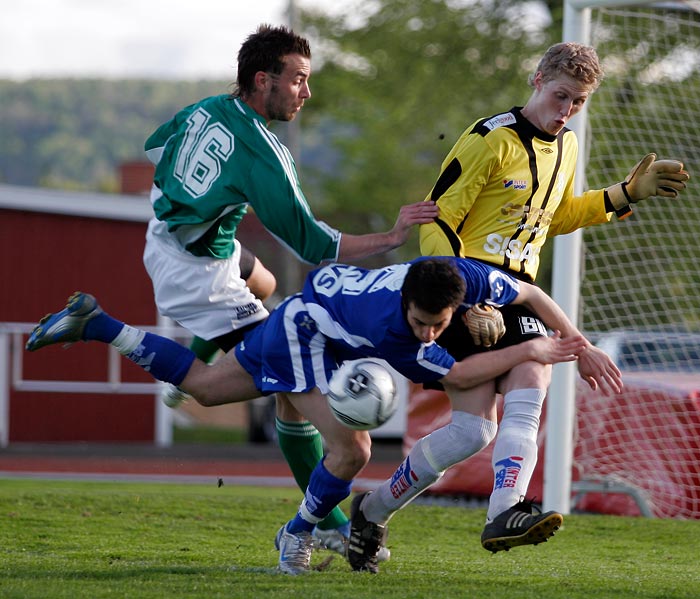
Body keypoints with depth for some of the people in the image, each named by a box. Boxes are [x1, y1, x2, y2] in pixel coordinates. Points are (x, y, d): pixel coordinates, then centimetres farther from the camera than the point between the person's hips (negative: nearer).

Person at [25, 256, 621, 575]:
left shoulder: (468, 276, -29)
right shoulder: (389, 330, -43)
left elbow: (531, 294, -12)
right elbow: (457, 375, -33)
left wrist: (580, 346, -12)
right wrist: (530, 350, -31)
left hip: (316, 306, 7)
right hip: (303, 332, -7)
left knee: (202, 386, 23)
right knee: (351, 448, -18)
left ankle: (96, 324, 29)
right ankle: (298, 534, 9)